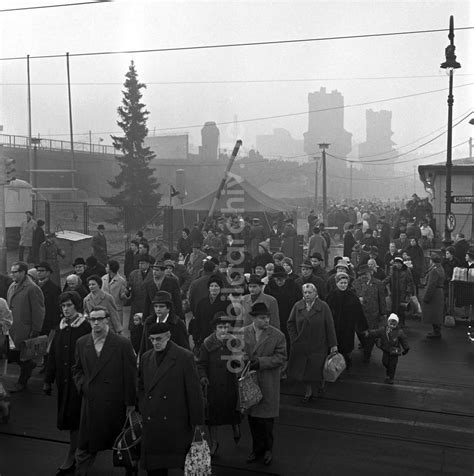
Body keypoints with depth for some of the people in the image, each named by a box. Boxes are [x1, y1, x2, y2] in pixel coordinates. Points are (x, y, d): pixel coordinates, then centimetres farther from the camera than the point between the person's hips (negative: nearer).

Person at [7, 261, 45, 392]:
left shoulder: (32, 288, -15)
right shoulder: (12, 286, 9)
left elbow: (38, 311, -15)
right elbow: (9, 306, 15)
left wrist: (35, 331, -16)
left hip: (25, 330, -7)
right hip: (12, 328, 7)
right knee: (10, 353, 10)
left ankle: (22, 383, 23)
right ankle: (29, 365, 37)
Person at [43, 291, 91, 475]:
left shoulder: (86, 328, -11)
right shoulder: (60, 328, 7)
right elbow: (52, 355, 12)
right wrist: (48, 380, 11)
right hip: (63, 380, 6)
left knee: (75, 417, -2)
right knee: (67, 417, 11)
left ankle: (70, 457, 9)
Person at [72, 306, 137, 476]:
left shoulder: (123, 344, -9)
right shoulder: (81, 343, 4)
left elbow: (130, 375, -5)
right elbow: (77, 369, 18)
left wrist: (130, 402, -5)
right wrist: (82, 385, 0)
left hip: (115, 404, -3)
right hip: (90, 402, 3)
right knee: (85, 445, 10)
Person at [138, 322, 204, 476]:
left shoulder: (185, 357, -8)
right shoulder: (146, 358, 8)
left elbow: (194, 391, -7)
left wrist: (197, 421, -5)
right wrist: (143, 410, 7)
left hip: (177, 422, -4)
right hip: (152, 423, 4)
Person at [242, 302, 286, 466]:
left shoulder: (277, 335, -9)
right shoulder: (243, 333, -2)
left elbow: (281, 357, -10)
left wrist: (261, 362, -20)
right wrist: (245, 359, -18)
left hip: (268, 384, -2)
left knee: (267, 418, 9)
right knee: (252, 417, 13)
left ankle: (267, 448, 30)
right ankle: (257, 448, 32)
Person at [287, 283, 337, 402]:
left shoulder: (323, 307, -5)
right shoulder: (297, 306, 2)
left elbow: (330, 326, -6)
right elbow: (291, 323, 8)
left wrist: (333, 344, -7)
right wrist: (294, 339, -2)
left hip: (318, 346, -2)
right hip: (301, 347, 2)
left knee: (317, 369, 5)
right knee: (304, 370, 7)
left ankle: (320, 385, 34)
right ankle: (308, 392, 23)